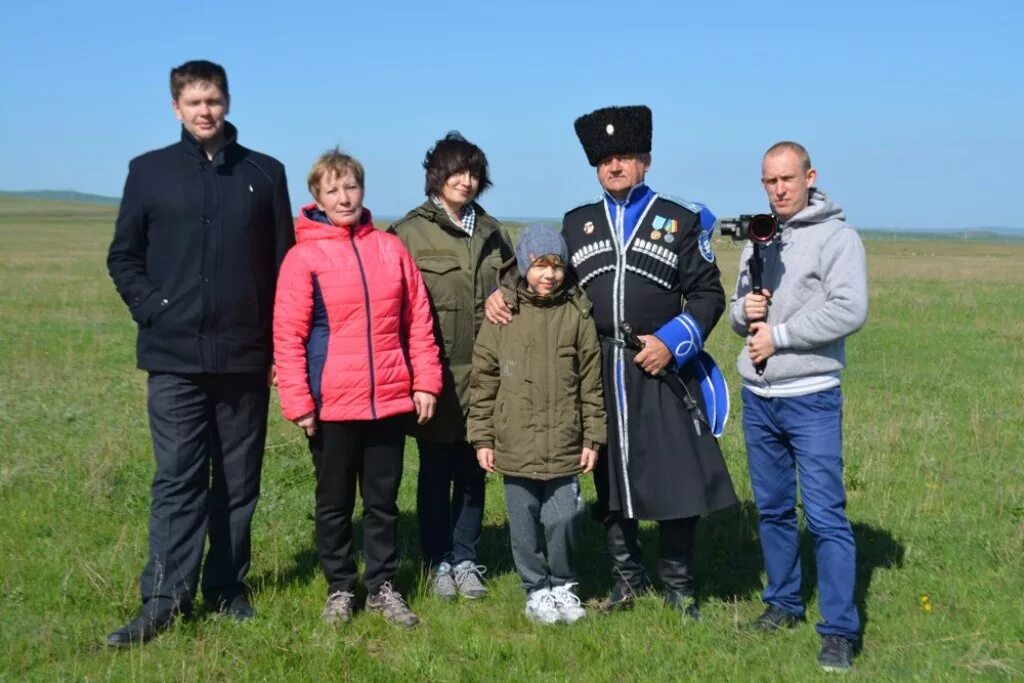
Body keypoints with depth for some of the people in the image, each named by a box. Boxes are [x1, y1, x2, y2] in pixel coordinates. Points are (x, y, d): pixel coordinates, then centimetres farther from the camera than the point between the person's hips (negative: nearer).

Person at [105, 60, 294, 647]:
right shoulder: (150, 171, 5)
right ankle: (165, 599, -1)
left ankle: (227, 587, 19)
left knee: (239, 481, 8)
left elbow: (284, 262, 8)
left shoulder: (266, 174, 7)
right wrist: (152, 311, -5)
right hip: (175, 357, -1)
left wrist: (280, 337, 1)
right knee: (179, 479, -4)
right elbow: (124, 257, 9)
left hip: (246, 356, 2)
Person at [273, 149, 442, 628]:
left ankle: (382, 586, 25)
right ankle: (339, 589, 25)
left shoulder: (391, 250, 5)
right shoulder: (303, 257, -5)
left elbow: (418, 320, 7)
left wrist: (425, 381, 3)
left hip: (390, 400, 2)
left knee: (383, 500, 12)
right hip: (332, 406, -2)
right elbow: (287, 336, -6)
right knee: (335, 503, 11)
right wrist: (298, 401, -10)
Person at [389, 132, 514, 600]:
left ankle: (466, 560, 22)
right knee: (436, 469, 6)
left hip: (482, 371, 4)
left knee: (472, 468, 10)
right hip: (434, 371, -4)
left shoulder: (491, 232, 12)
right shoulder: (409, 232, -3)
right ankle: (439, 561, 19)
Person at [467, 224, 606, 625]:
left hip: (564, 446, 0)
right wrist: (482, 438, 2)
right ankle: (536, 589, 26)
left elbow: (591, 382, 5)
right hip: (516, 446, 0)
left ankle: (563, 585, 24)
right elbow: (484, 380, 3)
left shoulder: (577, 315, 1)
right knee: (525, 524, 8)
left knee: (563, 519, 0)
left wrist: (593, 436, 4)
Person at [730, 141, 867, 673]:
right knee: (772, 508, 15)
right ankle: (783, 604, 29)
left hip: (811, 398, -6)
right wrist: (744, 311, -5)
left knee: (825, 515, -7)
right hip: (757, 396, 7)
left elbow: (850, 311, -18)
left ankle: (839, 630, 0)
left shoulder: (836, 236, -7)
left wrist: (779, 334, -15)